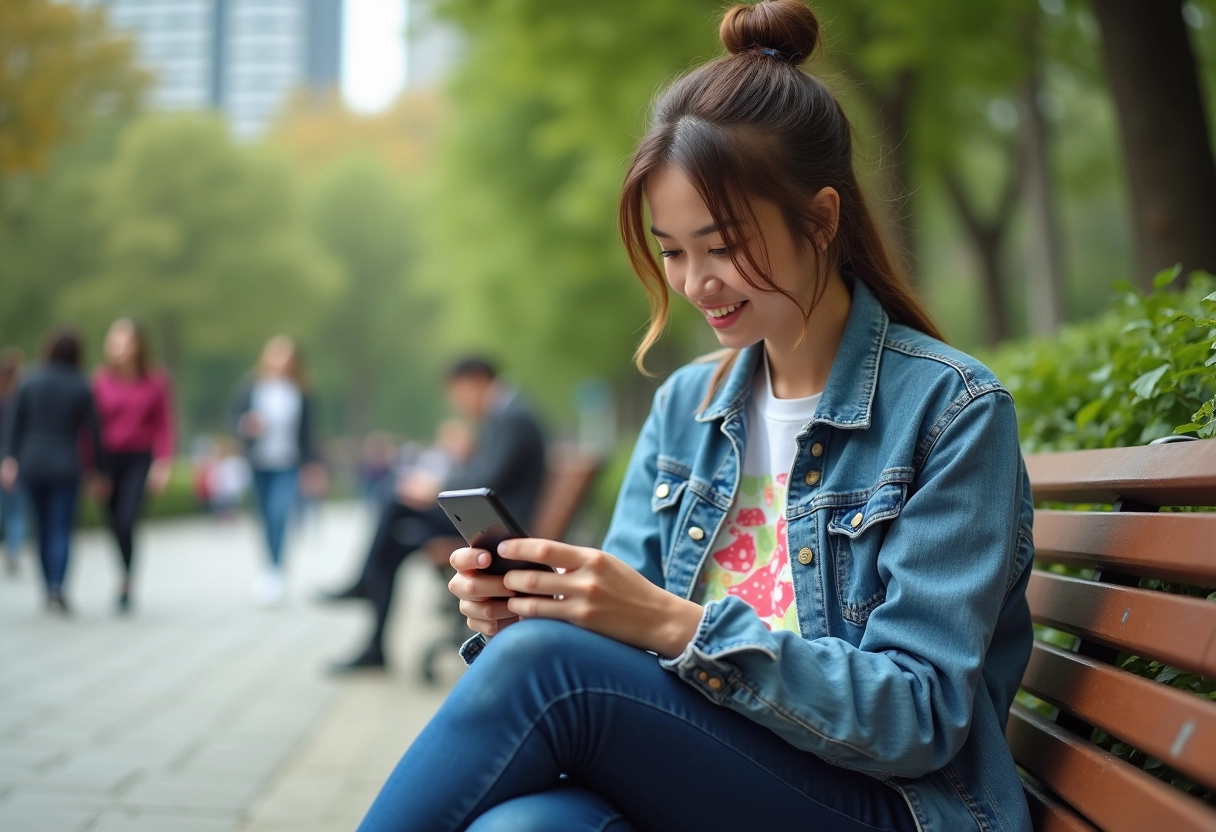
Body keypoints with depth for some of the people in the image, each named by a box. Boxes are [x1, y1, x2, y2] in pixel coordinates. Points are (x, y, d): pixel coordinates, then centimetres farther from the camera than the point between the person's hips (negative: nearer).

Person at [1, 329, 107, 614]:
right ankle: (56, 588, -22)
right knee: (61, 531, -3)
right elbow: (93, 431, -3)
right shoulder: (81, 388, -5)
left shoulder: (30, 382, 0)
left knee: (44, 529, 15)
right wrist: (100, 470, 4)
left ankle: (50, 591, 22)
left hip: (31, 465, 3)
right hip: (66, 467, -3)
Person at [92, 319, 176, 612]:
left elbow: (164, 426, -2)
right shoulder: (101, 381, -5)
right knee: (116, 524, 8)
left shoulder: (156, 381, -5)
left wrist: (163, 464, -9)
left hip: (139, 459, -2)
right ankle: (127, 580, 29)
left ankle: (126, 586, -2)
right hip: (108, 458, 2)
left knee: (126, 522, -15)